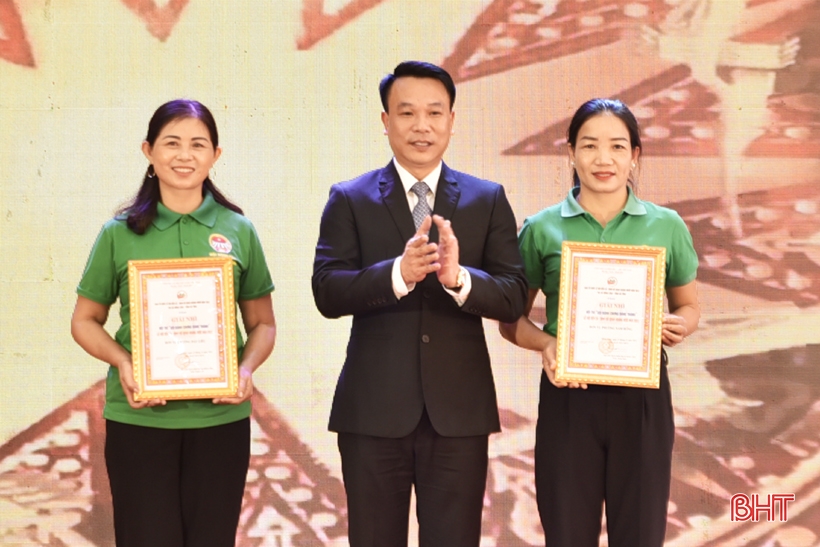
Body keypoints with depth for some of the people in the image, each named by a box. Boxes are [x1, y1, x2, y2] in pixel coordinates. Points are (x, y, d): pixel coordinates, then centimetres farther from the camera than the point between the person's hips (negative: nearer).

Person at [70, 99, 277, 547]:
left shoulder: (238, 231, 4)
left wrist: (247, 369, -10)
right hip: (137, 418, -1)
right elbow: (85, 321, 8)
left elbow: (262, 324, 10)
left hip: (221, 417, 1)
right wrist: (123, 362, -11)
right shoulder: (119, 233, 2)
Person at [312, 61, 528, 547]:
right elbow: (327, 292, -9)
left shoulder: (488, 200, 5)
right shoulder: (349, 200, 3)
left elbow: (514, 297, -3)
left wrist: (459, 278, -23)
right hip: (373, 409, 0)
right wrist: (397, 273, -26)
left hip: (459, 409, 1)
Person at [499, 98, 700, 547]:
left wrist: (679, 326, -8)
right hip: (567, 397, 0)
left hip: (642, 397, 1)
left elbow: (689, 306, 15)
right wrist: (545, 343, -14)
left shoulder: (666, 226, 3)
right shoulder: (541, 229, 1)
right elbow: (511, 320, 7)